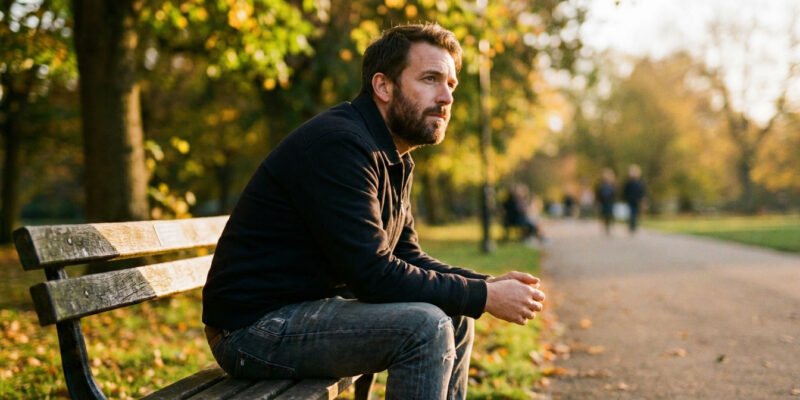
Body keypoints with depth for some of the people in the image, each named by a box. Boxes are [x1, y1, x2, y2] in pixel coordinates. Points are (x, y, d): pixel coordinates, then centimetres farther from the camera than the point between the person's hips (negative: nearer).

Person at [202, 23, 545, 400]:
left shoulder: (394, 159, 10)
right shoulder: (338, 143, -22)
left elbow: (408, 258, 13)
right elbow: (374, 274, -27)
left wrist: (488, 283, -2)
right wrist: (484, 297, -19)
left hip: (317, 306, 10)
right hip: (253, 327, -10)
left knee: (456, 323, 12)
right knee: (425, 326, -24)